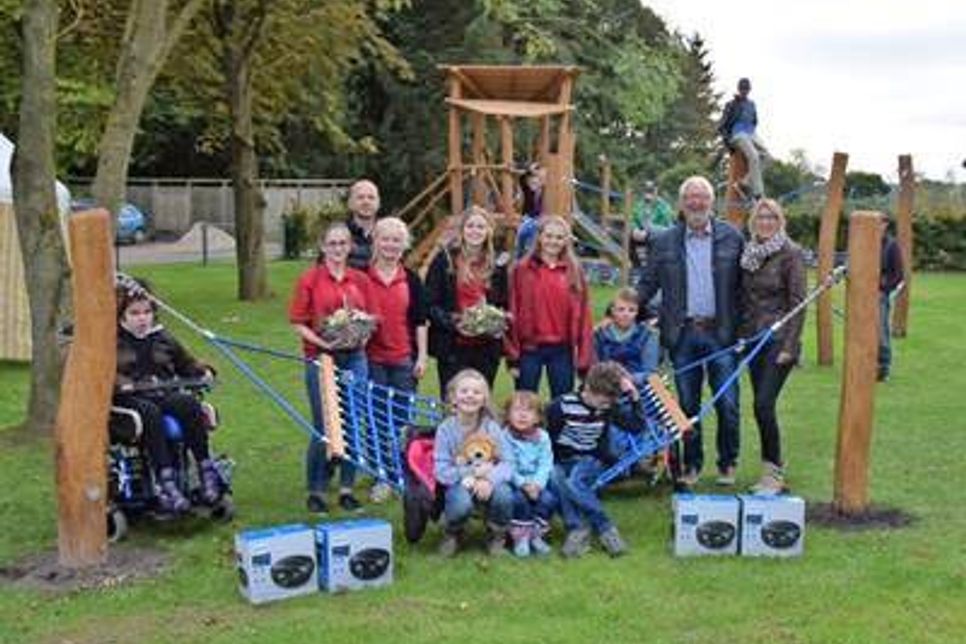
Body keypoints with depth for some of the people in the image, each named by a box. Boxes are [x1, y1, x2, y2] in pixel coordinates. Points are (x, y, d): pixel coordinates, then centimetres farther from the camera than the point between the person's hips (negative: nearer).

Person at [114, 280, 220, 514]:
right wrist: (120, 383, -25)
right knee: (149, 412, -38)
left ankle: (205, 469, -28)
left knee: (189, 404, -30)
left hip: (164, 393, 4)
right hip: (129, 398, -3)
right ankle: (165, 481, -44)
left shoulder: (163, 339, 20)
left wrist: (203, 372, 5)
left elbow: (186, 362, 26)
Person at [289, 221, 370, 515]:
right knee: (323, 428, 0)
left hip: (355, 357, 4)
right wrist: (323, 342, -17)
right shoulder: (309, 279, -3)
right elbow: (298, 323, -4)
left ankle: (346, 489, 19)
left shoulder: (360, 280, 7)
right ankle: (315, 491, 14)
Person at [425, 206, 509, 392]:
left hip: (487, 347, 4)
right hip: (453, 347, -4)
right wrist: (452, 323, -19)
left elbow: (503, 303, 17)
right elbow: (431, 303, -4)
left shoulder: (496, 263, 12)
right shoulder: (445, 259, -1)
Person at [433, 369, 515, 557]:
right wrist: (469, 475, -25)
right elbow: (441, 469, -12)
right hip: (459, 484, -1)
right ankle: (452, 534, 3)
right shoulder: (446, 429, -7)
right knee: (461, 502, -35)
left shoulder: (492, 427, -4)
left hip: (487, 484, 1)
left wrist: (490, 479, -29)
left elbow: (507, 462, -10)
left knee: (504, 495, -32)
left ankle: (497, 534, 3)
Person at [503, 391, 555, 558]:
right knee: (519, 498, -32)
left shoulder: (542, 437, 2)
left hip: (536, 483, 3)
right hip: (513, 483, -2)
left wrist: (537, 484, -19)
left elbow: (545, 465, -3)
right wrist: (523, 484, -23)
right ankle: (520, 536, -11)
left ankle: (536, 534, -3)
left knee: (549, 499, -24)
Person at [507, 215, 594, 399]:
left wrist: (585, 358, 1)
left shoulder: (574, 272, 4)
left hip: (562, 350, 2)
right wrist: (512, 357, -6)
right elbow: (512, 312, -3)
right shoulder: (522, 269, -2)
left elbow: (583, 316, 4)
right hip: (530, 349, -2)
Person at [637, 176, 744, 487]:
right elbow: (648, 285, 8)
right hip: (683, 333, 1)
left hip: (720, 332, -1)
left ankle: (727, 464, 16)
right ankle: (691, 465, 20)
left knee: (727, 403, 0)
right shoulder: (665, 242, 6)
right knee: (687, 403, 9)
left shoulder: (731, 237, 3)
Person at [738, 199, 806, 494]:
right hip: (753, 338, 6)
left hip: (778, 339, -6)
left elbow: (798, 302, -10)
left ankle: (774, 472, -2)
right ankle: (772, 470, 18)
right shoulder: (748, 253, 11)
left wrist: (789, 346, -15)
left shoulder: (791, 253, -7)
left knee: (764, 405, -13)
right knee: (761, 406, 8)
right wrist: (740, 336, 10)